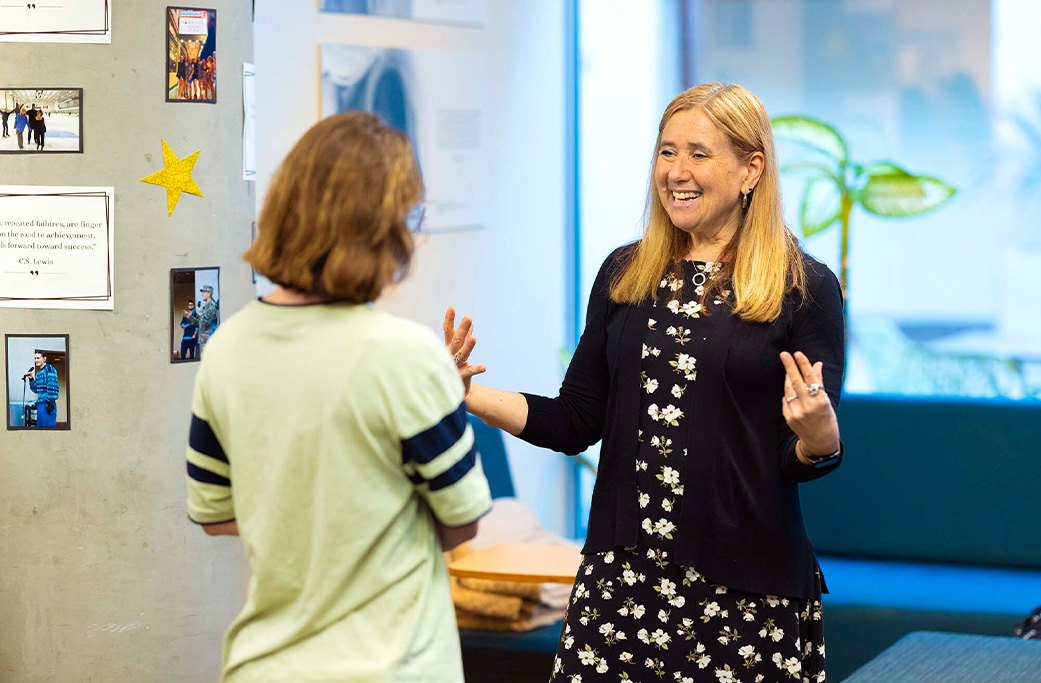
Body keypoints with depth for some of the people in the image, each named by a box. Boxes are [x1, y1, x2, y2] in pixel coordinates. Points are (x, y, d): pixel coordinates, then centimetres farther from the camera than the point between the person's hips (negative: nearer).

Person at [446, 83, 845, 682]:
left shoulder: (805, 288, -4)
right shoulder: (624, 274, 8)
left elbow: (810, 457, -4)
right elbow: (577, 423, 10)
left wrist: (817, 437, -26)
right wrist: (467, 394, -1)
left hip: (745, 585, -3)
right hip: (622, 575, 4)